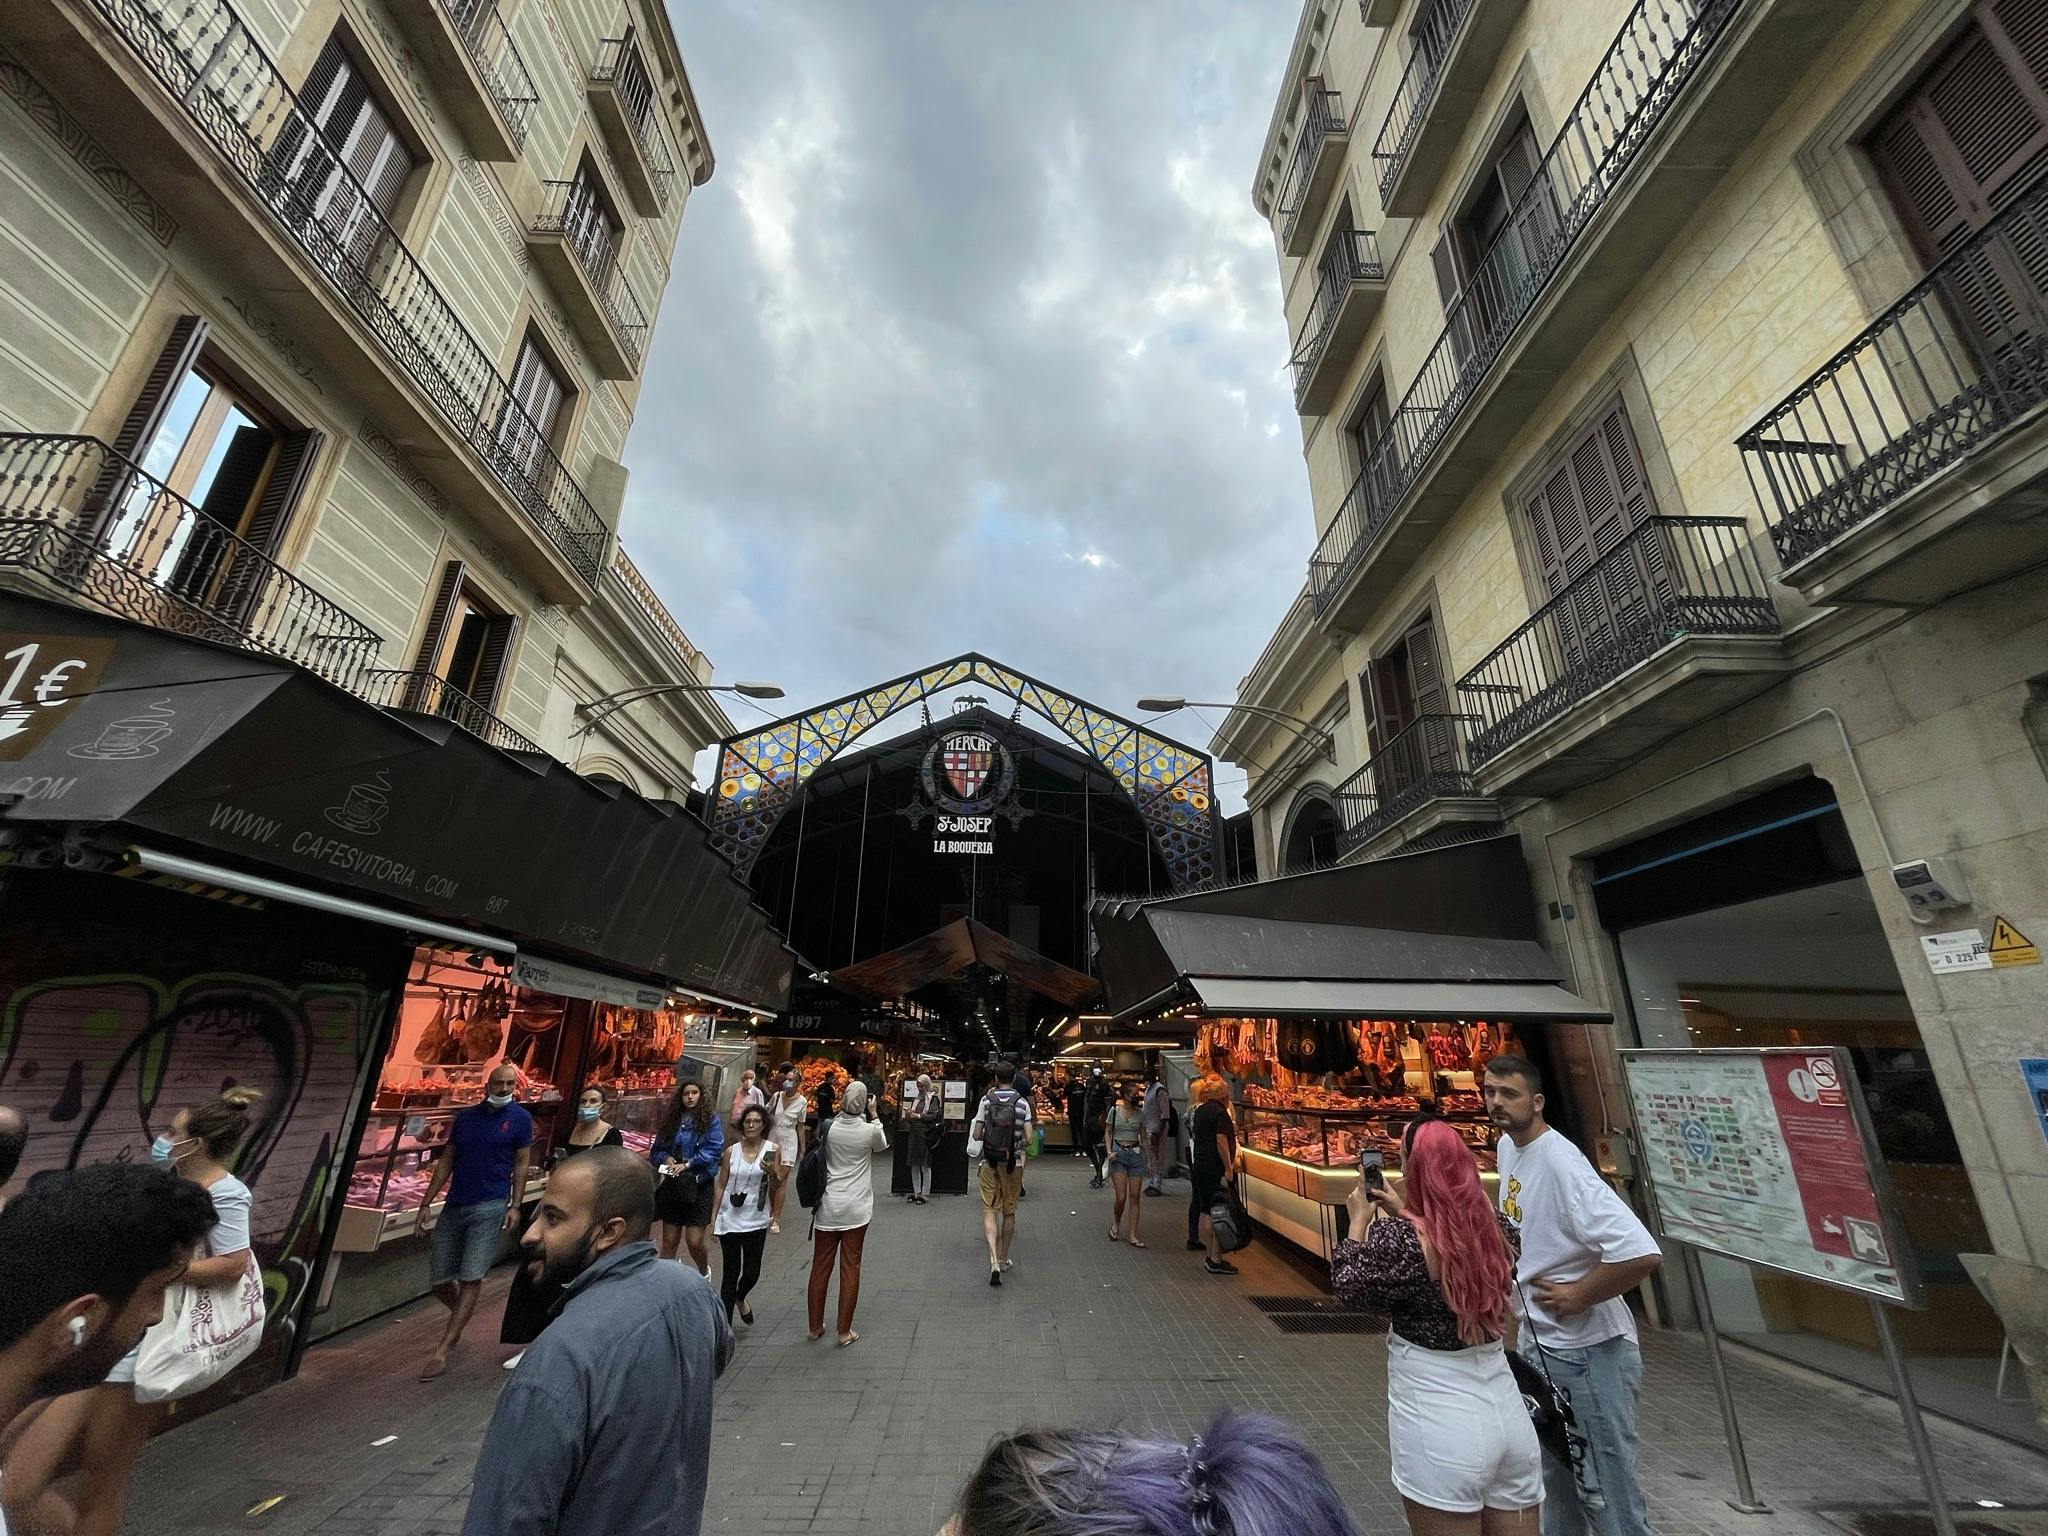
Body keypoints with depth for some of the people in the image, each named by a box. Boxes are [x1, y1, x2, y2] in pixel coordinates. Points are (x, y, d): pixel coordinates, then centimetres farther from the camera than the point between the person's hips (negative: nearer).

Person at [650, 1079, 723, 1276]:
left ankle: (704, 1273, 27)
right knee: (669, 1242, 9)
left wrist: (687, 1165, -21)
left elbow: (713, 1149, -13)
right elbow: (656, 1150, 12)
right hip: (672, 1185, 4)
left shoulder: (711, 1121, -5)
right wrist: (666, 1158, -9)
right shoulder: (671, 1120, 7)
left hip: (699, 1186, -4)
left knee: (695, 1241, -2)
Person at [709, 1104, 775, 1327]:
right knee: (730, 1273, 7)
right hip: (730, 1219, 0)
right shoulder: (732, 1150, -3)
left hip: (756, 1221, 0)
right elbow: (721, 1185, 5)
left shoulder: (772, 1149, -5)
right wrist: (713, 1217, 3)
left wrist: (772, 1173, -21)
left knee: (752, 1273, 9)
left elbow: (776, 1189, -1)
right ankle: (725, 1326, 25)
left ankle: (740, 1299, 42)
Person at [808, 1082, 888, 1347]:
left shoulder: (828, 1127, -10)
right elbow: (883, 1145, 9)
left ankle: (815, 1326, 29)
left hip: (828, 1206, 2)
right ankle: (844, 1332, 15)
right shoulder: (870, 1130, -14)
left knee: (820, 1266, 15)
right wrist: (874, 1115, 10)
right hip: (856, 1209, -2)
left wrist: (839, 1111, 7)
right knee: (850, 1268, 8)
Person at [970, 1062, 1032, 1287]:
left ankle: (994, 1261, -14)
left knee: (989, 1211, 3)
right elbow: (1029, 1138, -8)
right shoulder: (1022, 1103, -5)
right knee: (1009, 1212, 16)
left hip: (990, 1162, -1)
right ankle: (1003, 1260, 28)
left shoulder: (986, 1100, -5)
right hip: (1014, 1162, 1)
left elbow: (976, 1136, -3)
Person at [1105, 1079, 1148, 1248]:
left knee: (1135, 1196, 1)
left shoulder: (1140, 1114, 4)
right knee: (1121, 1197, -6)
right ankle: (1116, 1223, 24)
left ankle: (1133, 1236, 11)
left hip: (1135, 1154, 2)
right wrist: (1109, 1151, -6)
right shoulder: (1114, 1110, -2)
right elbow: (1108, 1133, 6)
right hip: (1118, 1154, -2)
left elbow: (1143, 1137, 10)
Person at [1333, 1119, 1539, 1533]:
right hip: (1510, 1415, 6)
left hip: (1441, 1428, -5)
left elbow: (1347, 1282, -6)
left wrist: (1360, 1220, 7)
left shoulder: (1399, 1237, -23)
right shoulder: (1497, 1227, -5)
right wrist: (1403, 1212, 21)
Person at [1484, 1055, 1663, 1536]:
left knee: (1608, 1494, 6)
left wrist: (1578, 1296, -22)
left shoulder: (1560, 1163, -27)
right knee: (1555, 1478, 24)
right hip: (1538, 1341, 8)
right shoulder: (1507, 1147, 0)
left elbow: (1642, 1254, -33)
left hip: (1588, 1350, -8)